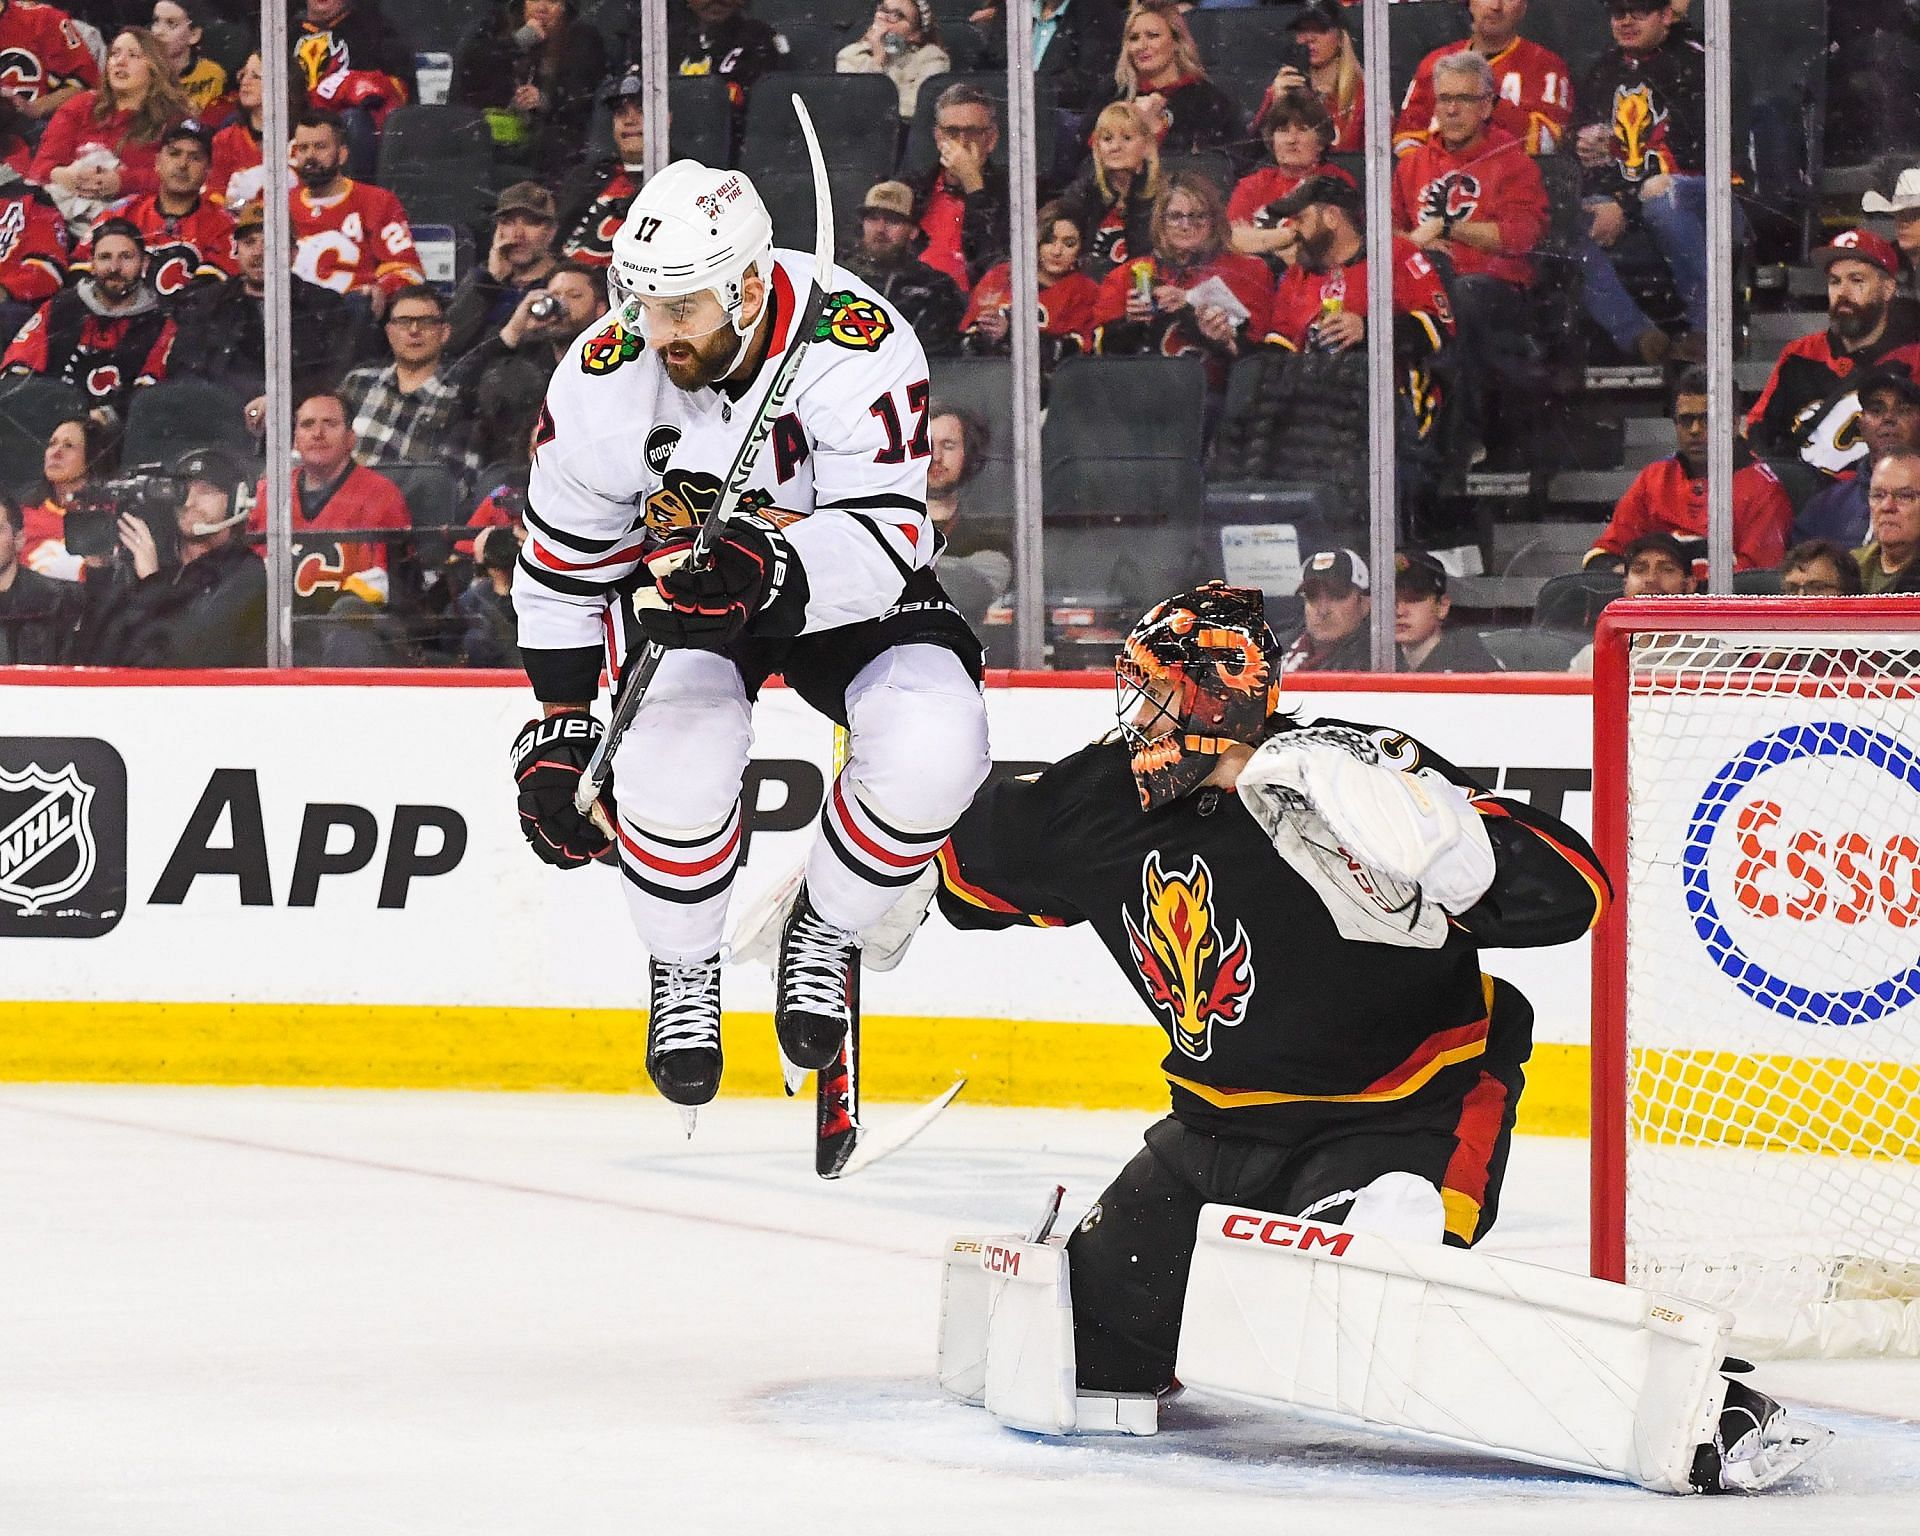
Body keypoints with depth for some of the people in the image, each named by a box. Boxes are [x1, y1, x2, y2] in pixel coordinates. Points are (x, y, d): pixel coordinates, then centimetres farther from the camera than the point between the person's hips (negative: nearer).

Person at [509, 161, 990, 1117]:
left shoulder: (861, 347, -29)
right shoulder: (605, 381, -19)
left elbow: (881, 542, -35)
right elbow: (563, 563, -4)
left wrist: (767, 571, -55)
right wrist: (559, 729, -1)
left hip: (848, 597, -1)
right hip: (679, 590, 1)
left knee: (934, 750, -29)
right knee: (679, 753, -31)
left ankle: (822, 932, 1)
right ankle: (683, 971, -1)